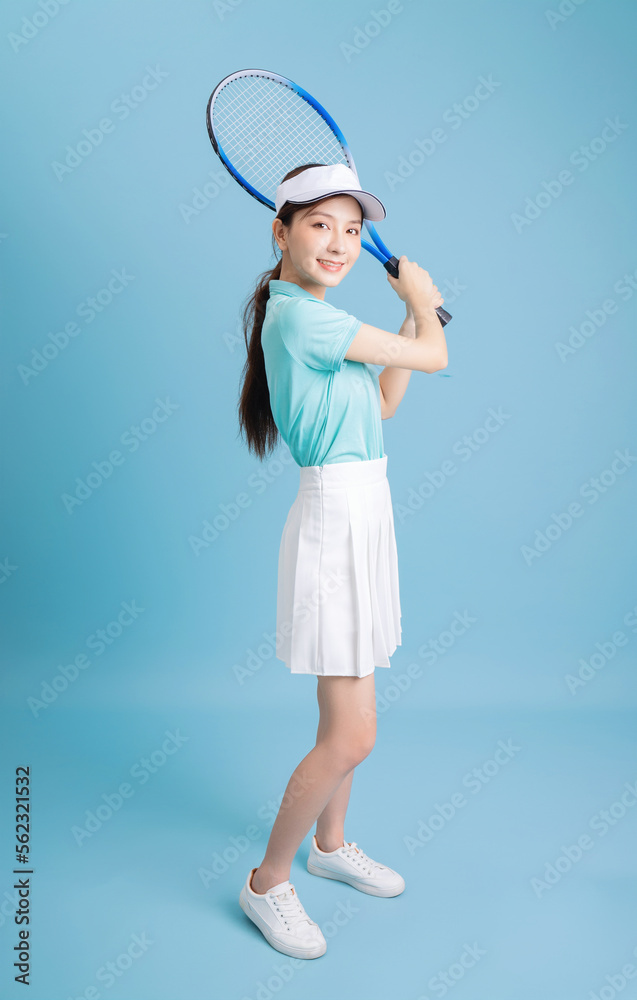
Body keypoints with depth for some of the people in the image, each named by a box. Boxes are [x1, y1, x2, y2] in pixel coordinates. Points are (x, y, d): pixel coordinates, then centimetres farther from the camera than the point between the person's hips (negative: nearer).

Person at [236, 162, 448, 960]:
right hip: (335, 516, -10)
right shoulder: (302, 316, -17)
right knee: (351, 735, -4)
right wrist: (422, 304, 12)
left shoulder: (310, 316, 13)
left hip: (363, 514, 10)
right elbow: (436, 357, -9)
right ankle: (266, 883, 17)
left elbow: (383, 403, 21)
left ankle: (330, 843, 41)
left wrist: (413, 312, 17)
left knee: (345, 715, 21)